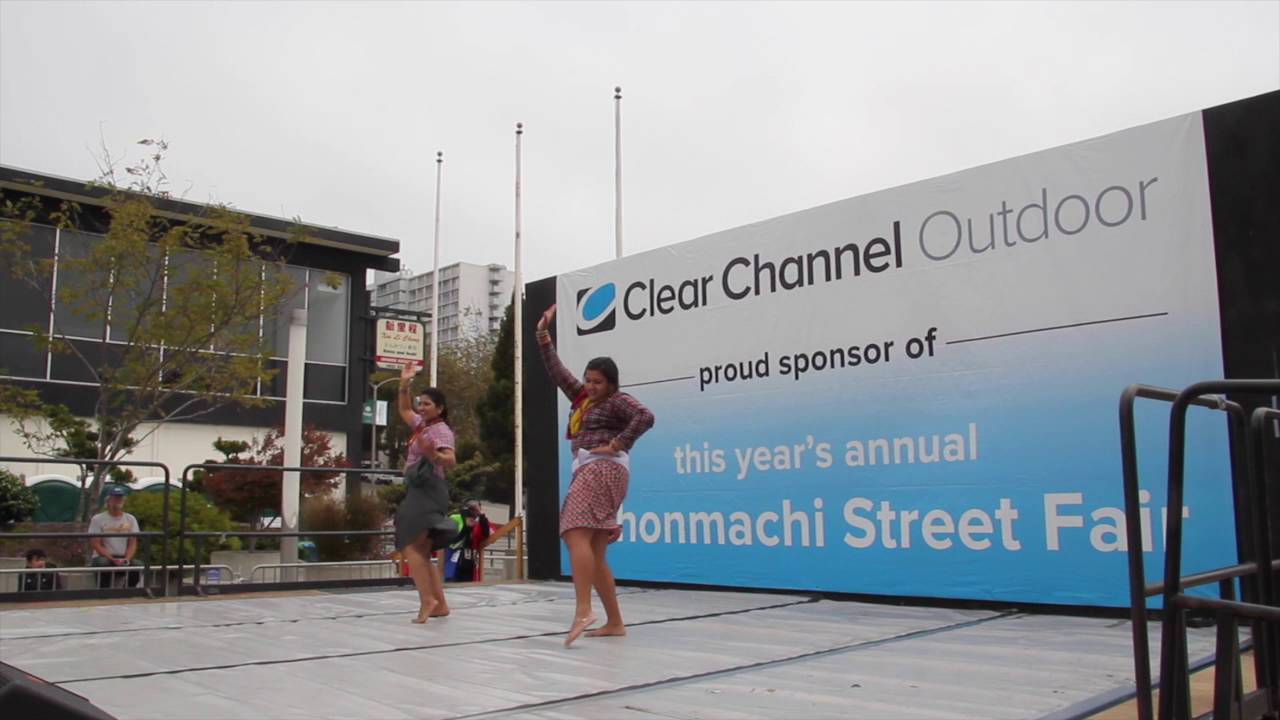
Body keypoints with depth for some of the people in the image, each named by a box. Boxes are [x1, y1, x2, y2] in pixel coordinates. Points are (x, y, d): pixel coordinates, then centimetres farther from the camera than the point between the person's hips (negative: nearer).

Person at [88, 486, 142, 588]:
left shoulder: (131, 519, 9)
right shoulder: (98, 519, -1)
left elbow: (133, 543, 4)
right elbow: (95, 544, -8)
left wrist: (126, 559, -17)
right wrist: (113, 560, -20)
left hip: (124, 559, 3)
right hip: (104, 557, -2)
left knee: (139, 565, -28)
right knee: (103, 563, -37)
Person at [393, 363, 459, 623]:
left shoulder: (441, 431, -11)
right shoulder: (422, 425, 15)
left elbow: (450, 461, -24)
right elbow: (404, 410, 33)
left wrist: (433, 455, -44)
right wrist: (404, 385, 21)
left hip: (427, 491, -10)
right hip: (420, 492, 10)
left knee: (410, 546, -18)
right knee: (422, 553, 9)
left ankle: (427, 600, -23)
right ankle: (440, 604, 10)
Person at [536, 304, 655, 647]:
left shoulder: (618, 401, -1)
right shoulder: (581, 397, 22)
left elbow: (645, 417, -19)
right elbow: (556, 371, 26)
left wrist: (617, 445, -16)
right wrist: (543, 334, 21)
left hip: (604, 469, -9)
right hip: (589, 471, 9)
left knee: (576, 535, -26)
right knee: (594, 553, 6)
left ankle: (583, 611, -37)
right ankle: (614, 622, 9)